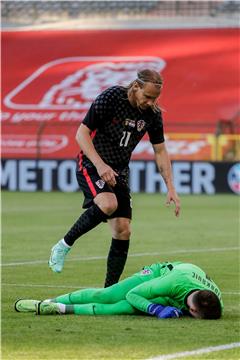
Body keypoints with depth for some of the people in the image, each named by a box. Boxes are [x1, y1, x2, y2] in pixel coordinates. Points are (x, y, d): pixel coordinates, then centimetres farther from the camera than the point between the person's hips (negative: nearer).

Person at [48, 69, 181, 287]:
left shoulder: (153, 114, -1)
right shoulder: (111, 98, -17)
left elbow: (160, 151, 10)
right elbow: (81, 133, -15)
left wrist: (171, 188, 3)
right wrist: (100, 165, -27)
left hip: (119, 173, 6)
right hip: (91, 166, -6)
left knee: (123, 231, -4)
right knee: (108, 204, -34)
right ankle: (64, 246, -15)